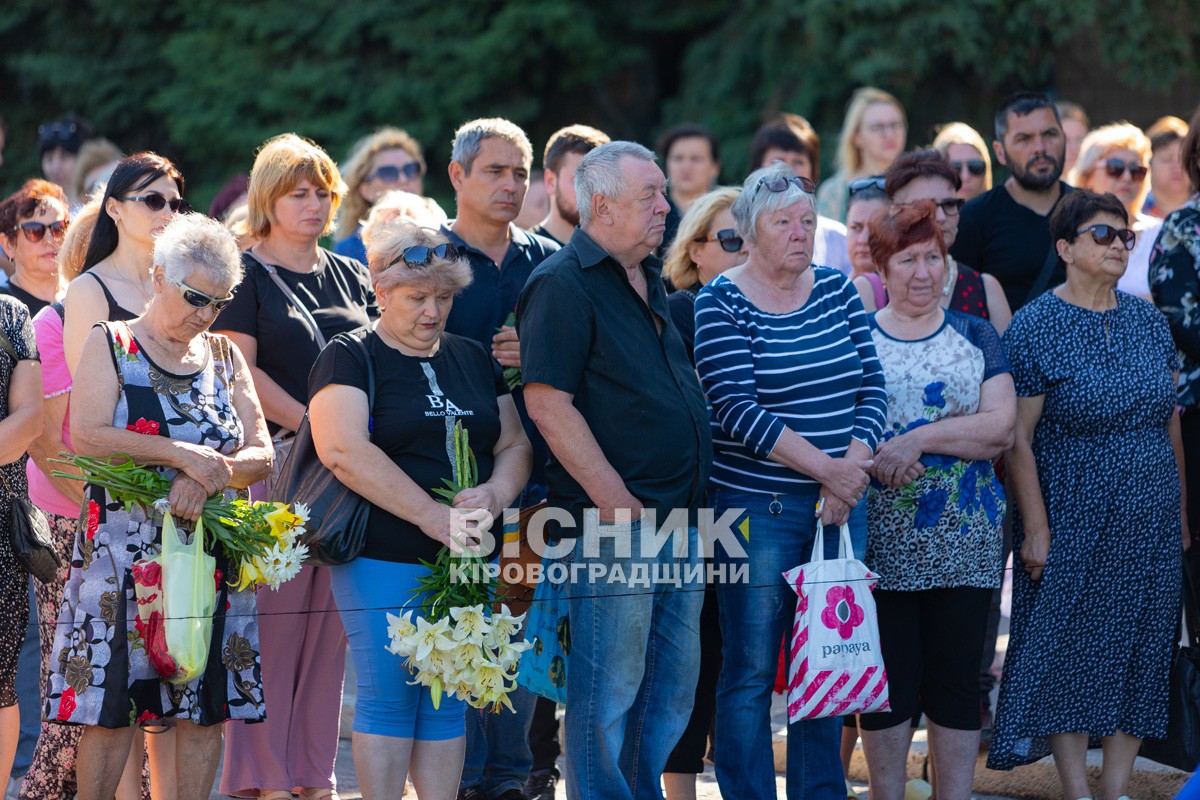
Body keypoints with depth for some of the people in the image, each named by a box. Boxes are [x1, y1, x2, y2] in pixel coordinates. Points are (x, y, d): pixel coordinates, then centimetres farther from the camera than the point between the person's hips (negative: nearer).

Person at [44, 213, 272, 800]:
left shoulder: (225, 357, 14)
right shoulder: (111, 345, 3)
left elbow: (260, 456, 6)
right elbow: (85, 436, -13)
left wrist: (209, 476, -15)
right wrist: (182, 454, -17)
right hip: (121, 553, -4)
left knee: (205, 707, 1)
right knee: (110, 706, -6)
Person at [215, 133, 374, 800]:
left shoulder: (352, 276, 18)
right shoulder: (248, 273, 2)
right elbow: (241, 371, -8)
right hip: (276, 464, -5)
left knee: (329, 621, 4)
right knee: (274, 617, -8)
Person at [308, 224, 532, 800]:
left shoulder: (472, 359, 17)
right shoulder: (349, 358, -1)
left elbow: (515, 444, 15)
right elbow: (346, 452, -15)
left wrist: (495, 494, -9)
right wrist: (433, 517, -20)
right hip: (384, 559, -5)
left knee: (449, 705, 5)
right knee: (389, 699, -6)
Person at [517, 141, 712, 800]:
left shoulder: (649, 284, 18)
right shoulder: (562, 284, -10)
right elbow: (547, 401, -17)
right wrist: (615, 500, -20)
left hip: (674, 519, 9)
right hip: (614, 523, -9)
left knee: (673, 684, 14)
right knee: (608, 689, -4)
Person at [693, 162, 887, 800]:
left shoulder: (837, 291, 9)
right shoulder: (721, 304, -6)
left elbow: (871, 387, 6)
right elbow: (738, 408, -15)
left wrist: (854, 466, -11)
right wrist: (825, 468, -18)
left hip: (840, 507, 5)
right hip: (757, 507, -5)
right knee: (750, 674, -1)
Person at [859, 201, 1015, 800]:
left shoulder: (975, 336, 9)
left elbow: (1000, 425, -3)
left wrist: (917, 439, -14)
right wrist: (872, 458, -18)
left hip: (964, 541, 1)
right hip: (882, 541, -1)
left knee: (957, 677, 3)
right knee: (888, 680, 1)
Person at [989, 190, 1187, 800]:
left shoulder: (1148, 320, 8)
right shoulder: (1035, 327, -9)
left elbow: (1171, 420, 14)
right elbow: (1017, 438, -10)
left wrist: (1181, 506, 11)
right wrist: (1035, 527, -14)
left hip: (1151, 522, 5)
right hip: (1074, 519, -5)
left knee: (1139, 654, 5)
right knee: (1070, 656, -1)